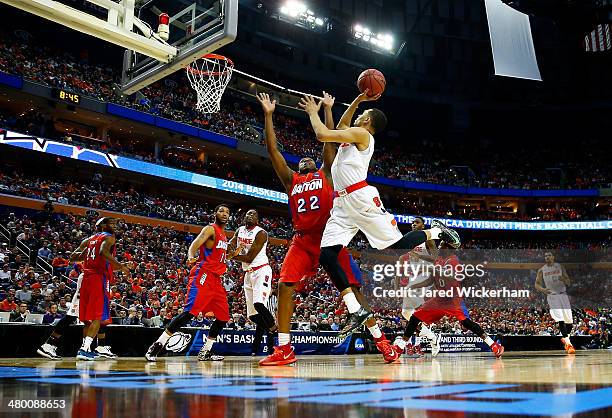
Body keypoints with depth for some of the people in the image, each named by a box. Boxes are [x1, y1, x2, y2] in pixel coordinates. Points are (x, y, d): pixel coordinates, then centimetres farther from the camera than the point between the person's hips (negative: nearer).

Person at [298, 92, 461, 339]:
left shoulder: (361, 133, -1)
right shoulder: (353, 134, 26)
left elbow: (322, 134, -8)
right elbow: (341, 125, 45)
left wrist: (313, 112, 9)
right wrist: (359, 99, 36)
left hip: (362, 199, -9)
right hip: (342, 205, 9)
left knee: (397, 246, -7)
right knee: (326, 255, -8)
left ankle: (436, 231, 23)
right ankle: (356, 310, -8)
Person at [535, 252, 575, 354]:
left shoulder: (560, 267, 6)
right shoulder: (541, 270, 2)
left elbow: (568, 282, 8)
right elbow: (537, 284, 4)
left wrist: (563, 279, -16)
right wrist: (543, 289, -17)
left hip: (563, 294, 2)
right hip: (552, 296, -2)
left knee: (569, 320, 2)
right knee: (560, 320, -16)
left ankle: (565, 338, 26)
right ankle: (568, 343, -16)